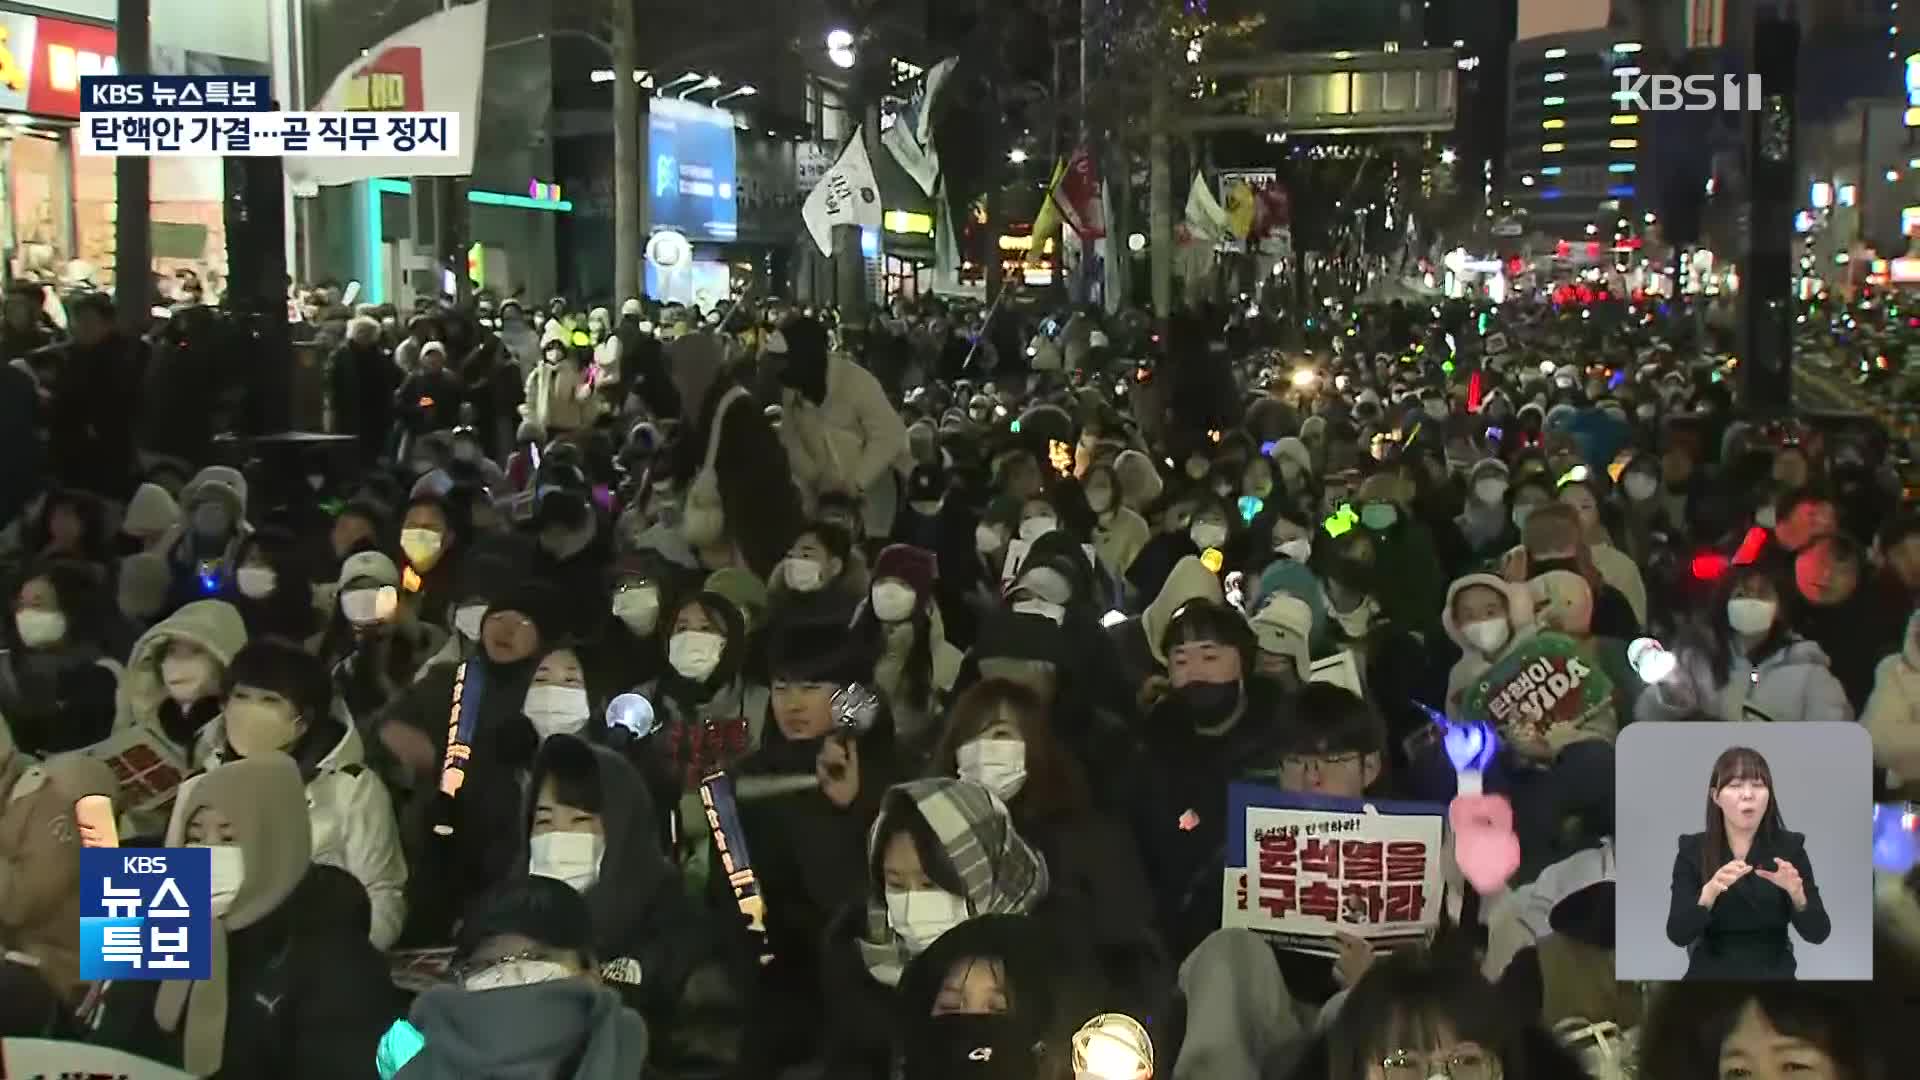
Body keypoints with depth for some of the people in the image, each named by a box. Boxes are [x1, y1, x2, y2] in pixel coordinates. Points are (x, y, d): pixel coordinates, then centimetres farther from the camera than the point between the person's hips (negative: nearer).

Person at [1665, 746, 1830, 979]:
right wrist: (1710, 892, -26)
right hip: (1711, 975, 0)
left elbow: (1818, 933, -6)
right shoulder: (1692, 850, -1)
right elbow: (1677, 934, -10)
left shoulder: (1789, 847, 0)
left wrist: (1796, 893, -24)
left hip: (1773, 975, 1)